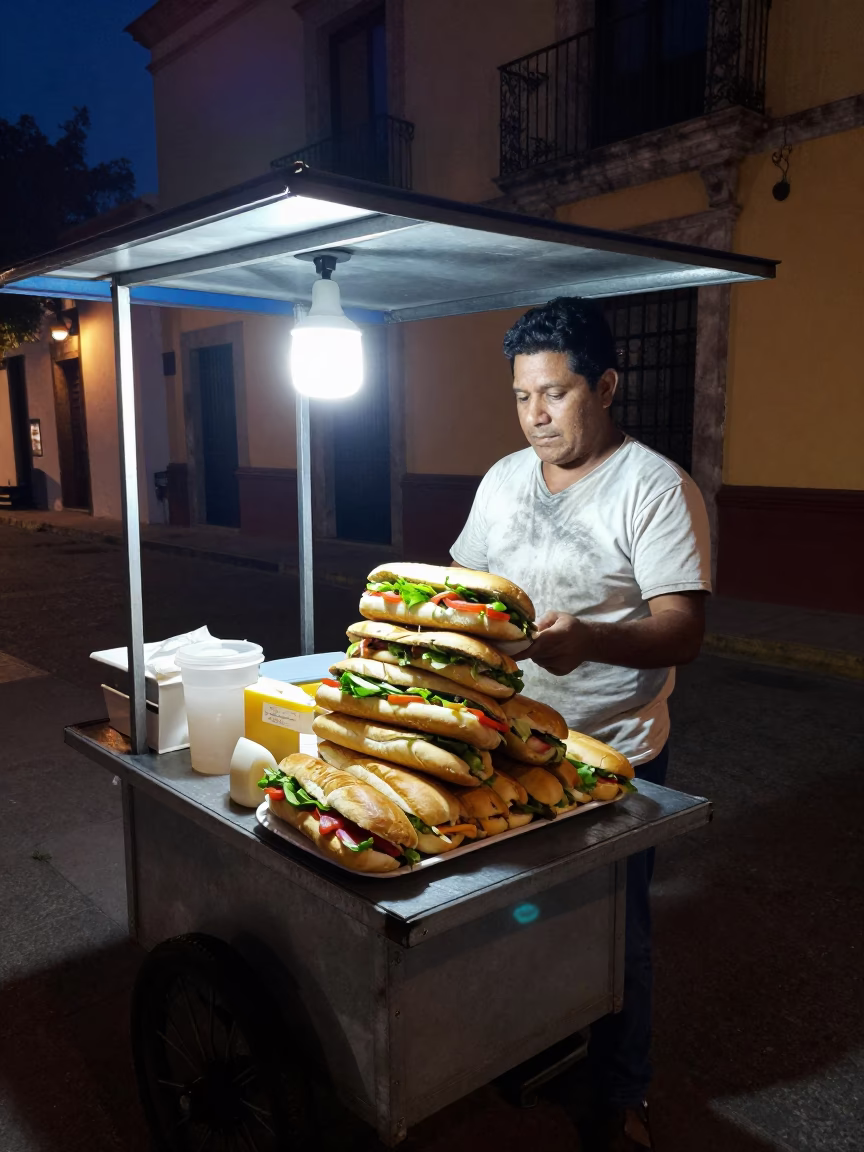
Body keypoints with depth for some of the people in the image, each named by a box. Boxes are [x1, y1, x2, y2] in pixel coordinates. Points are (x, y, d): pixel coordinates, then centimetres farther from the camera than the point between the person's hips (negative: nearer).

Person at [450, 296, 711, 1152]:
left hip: (611, 758, -5)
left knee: (611, 930, 11)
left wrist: (589, 640, -39)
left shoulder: (656, 488, -14)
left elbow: (682, 631, -20)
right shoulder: (502, 479, 6)